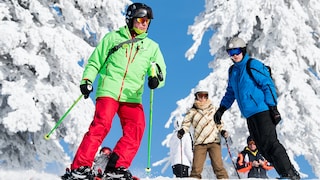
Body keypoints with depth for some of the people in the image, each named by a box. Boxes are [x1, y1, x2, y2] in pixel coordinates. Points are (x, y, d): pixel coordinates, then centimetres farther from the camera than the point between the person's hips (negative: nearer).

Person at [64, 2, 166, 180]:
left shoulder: (151, 46, 20)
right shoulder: (113, 37, 14)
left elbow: (159, 69, 11)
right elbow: (95, 62, 15)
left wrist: (156, 78, -13)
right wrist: (87, 80, -2)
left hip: (132, 97, 3)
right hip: (108, 90, -3)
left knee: (136, 128, -18)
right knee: (101, 124, -21)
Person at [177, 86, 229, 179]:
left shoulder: (213, 109, 13)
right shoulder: (192, 111, 8)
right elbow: (186, 123, 9)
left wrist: (222, 131, 1)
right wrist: (182, 131, -13)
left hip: (214, 141, 0)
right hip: (199, 143, 0)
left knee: (218, 166, -11)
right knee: (196, 168, -7)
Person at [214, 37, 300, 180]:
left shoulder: (253, 65, -6)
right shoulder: (232, 71, 17)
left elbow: (268, 85, -10)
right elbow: (230, 92, 28)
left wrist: (273, 108, -16)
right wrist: (221, 109, 22)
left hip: (262, 110, -8)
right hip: (249, 115, 8)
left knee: (270, 143, -14)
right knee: (262, 146, 3)